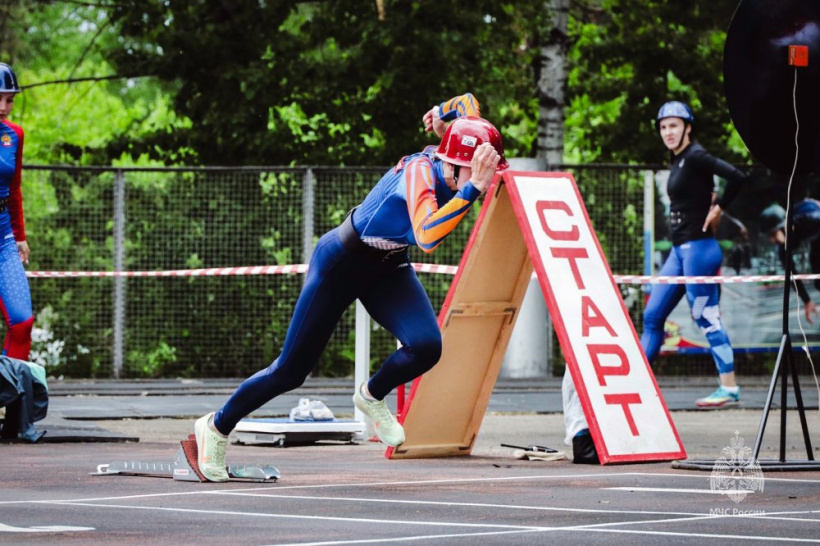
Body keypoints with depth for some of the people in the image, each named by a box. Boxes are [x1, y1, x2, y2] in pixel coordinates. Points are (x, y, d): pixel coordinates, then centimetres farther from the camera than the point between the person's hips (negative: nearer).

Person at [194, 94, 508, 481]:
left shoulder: (453, 162, -14)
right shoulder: (421, 170, -34)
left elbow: (467, 103, 5)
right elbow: (426, 237, -53)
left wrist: (443, 119, -16)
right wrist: (473, 188, -55)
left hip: (388, 268, 7)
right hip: (340, 262, -7)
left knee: (426, 346, -19)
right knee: (291, 370, 3)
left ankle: (371, 397, 11)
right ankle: (216, 427, 25)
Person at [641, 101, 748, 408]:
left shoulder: (695, 157, -13)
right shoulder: (677, 161, 13)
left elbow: (738, 178, -24)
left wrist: (717, 210, -13)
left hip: (697, 248, -10)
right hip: (679, 251, 10)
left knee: (706, 318, -5)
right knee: (652, 316, 10)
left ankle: (729, 388, 1)